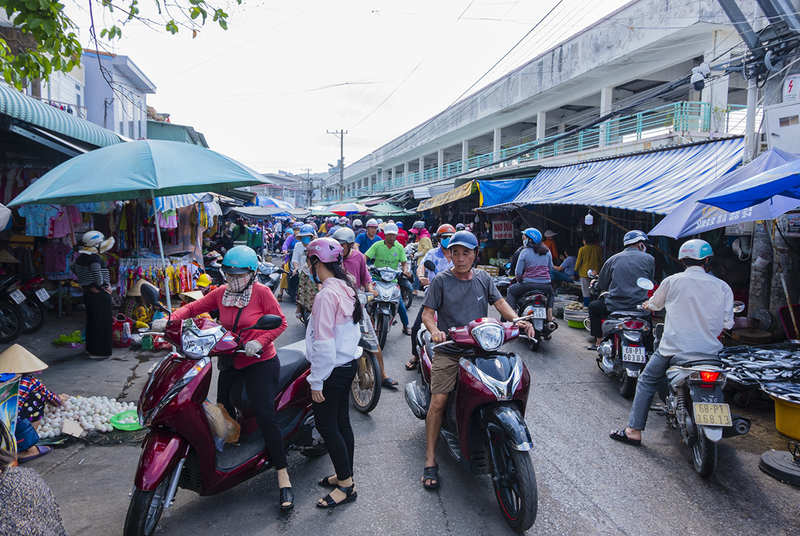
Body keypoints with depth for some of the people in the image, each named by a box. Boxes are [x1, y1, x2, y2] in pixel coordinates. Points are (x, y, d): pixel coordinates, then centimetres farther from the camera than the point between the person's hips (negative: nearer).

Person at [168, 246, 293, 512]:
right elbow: (193, 307, 8)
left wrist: (260, 342, -24)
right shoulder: (220, 293, 4)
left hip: (260, 363, -6)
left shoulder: (261, 292, -10)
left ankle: (283, 475, -9)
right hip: (230, 363, 6)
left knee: (264, 415, -16)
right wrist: (171, 320, -11)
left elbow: (280, 321, -10)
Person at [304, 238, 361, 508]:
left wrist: (316, 382, -17)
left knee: (326, 426, 1)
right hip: (348, 363, 9)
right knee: (342, 422, 18)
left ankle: (346, 485, 11)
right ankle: (345, 474, 30)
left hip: (332, 370, -9)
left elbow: (323, 342, -23)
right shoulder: (347, 289, 8)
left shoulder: (326, 295, -21)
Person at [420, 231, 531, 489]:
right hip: (448, 349, -3)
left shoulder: (483, 278, 12)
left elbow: (499, 302, 9)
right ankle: (430, 460, -1)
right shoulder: (441, 280, 1)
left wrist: (517, 320, -9)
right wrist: (434, 330, -23)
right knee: (438, 401, -13)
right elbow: (427, 312, -3)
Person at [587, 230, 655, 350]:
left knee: (593, 306, 27)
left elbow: (601, 286, 9)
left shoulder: (613, 259, 6)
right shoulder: (649, 259, 4)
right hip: (640, 307, 1)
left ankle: (598, 341, 22)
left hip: (614, 307, -1)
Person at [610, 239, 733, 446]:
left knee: (646, 382, 12)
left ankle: (634, 431, 9)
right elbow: (727, 323, 3)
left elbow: (654, 304, 15)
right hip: (710, 351, 3)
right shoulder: (722, 287, 1)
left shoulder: (672, 281, -2)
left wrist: (647, 304, 38)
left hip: (674, 349, -2)